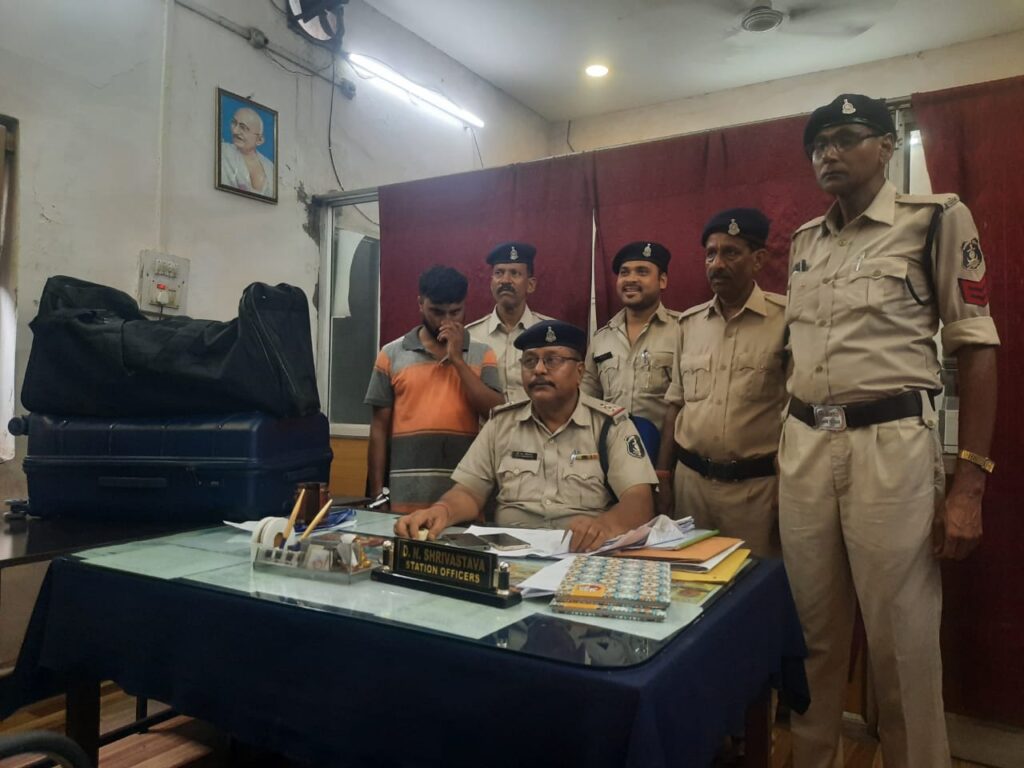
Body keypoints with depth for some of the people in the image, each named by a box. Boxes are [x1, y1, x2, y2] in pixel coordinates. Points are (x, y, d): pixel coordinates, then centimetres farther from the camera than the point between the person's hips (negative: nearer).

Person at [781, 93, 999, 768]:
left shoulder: (937, 218, -1)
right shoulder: (803, 242, 15)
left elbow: (976, 349, -4)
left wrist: (970, 484, -11)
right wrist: (787, 447, 11)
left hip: (892, 446, -4)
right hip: (803, 447, 5)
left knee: (902, 643, 4)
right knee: (814, 632, 14)